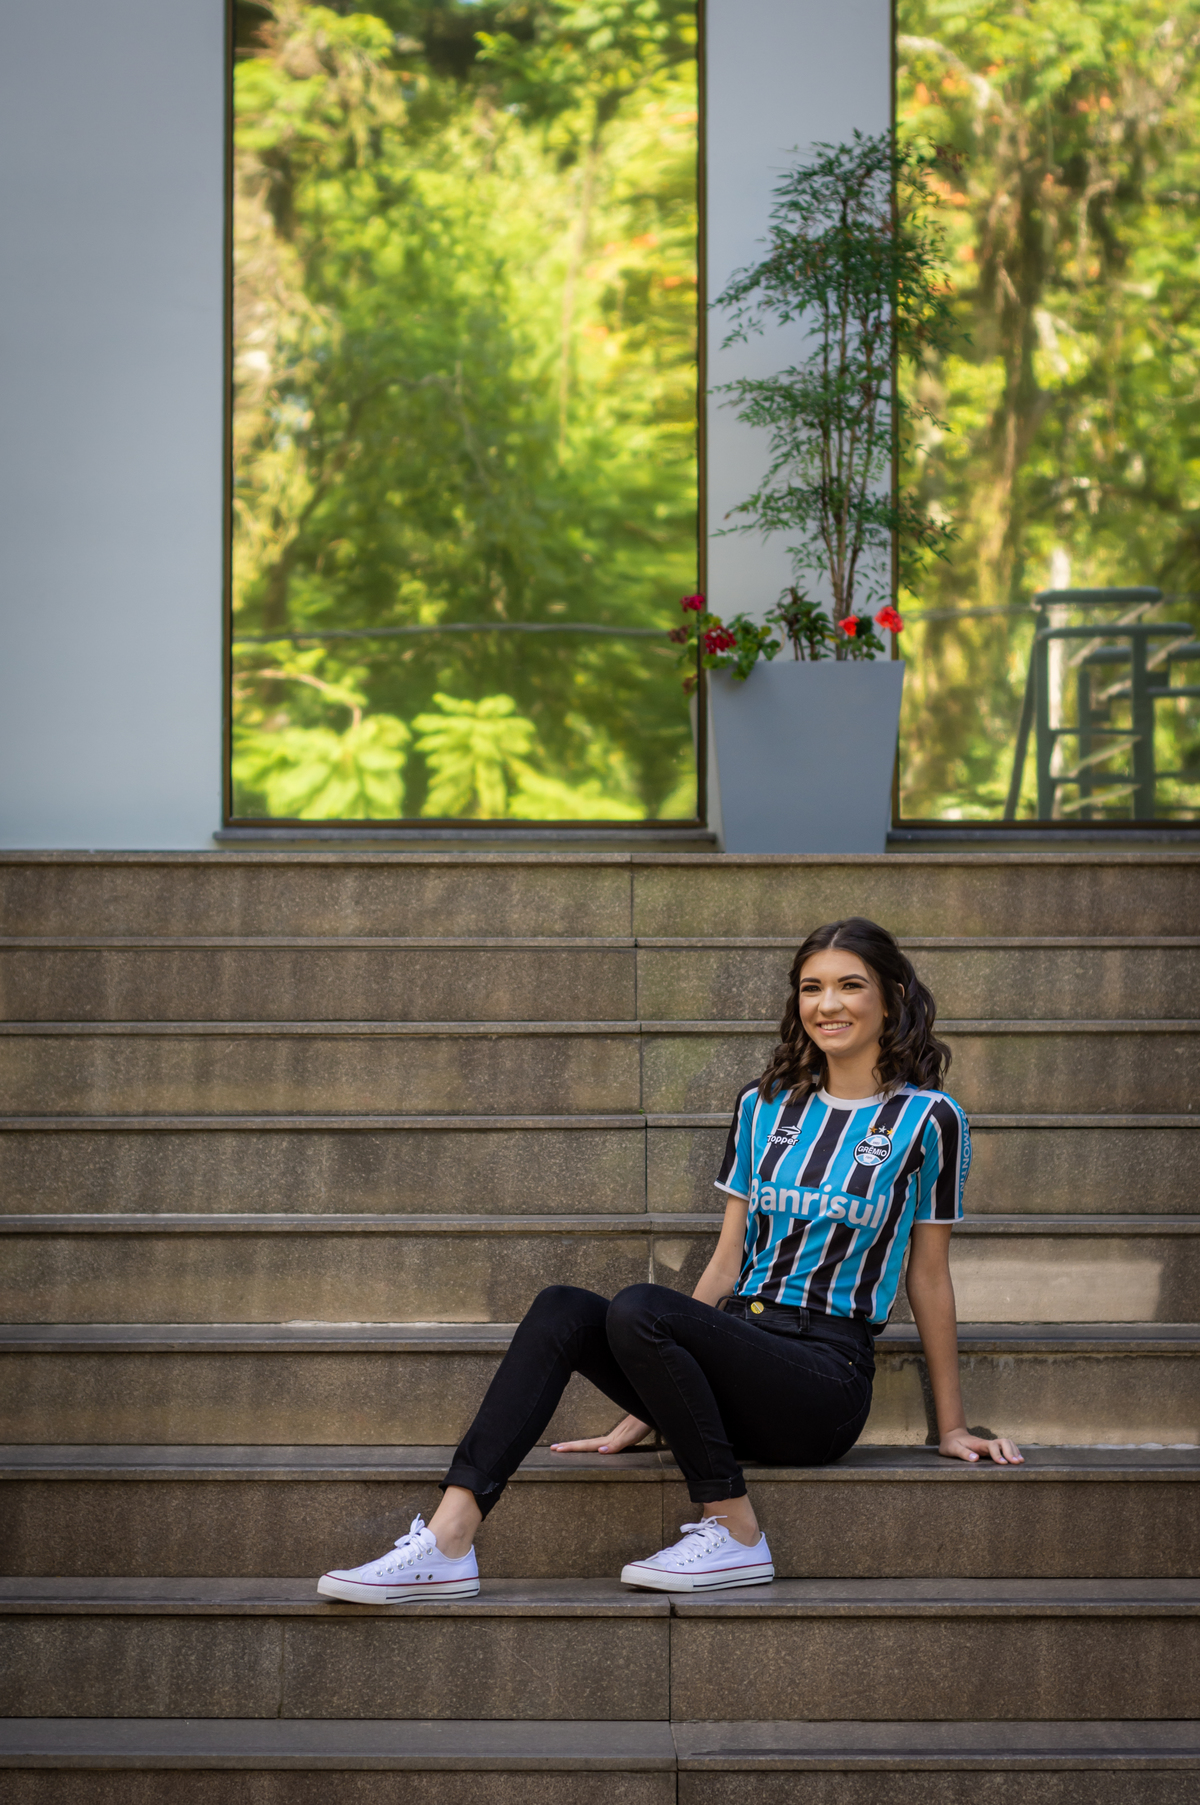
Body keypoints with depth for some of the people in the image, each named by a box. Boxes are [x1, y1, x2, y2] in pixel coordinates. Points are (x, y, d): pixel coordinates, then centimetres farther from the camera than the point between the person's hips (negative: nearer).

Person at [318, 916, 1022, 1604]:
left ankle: (735, 1534, -19)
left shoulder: (928, 1119, 0)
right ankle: (447, 1542, -30)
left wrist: (953, 1427, 11)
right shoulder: (764, 1107, 14)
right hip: (739, 1346, 6)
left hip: (826, 1376, -6)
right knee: (563, 1309, -20)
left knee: (638, 1309, -30)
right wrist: (641, 1415, 13)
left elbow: (929, 1276, 6)